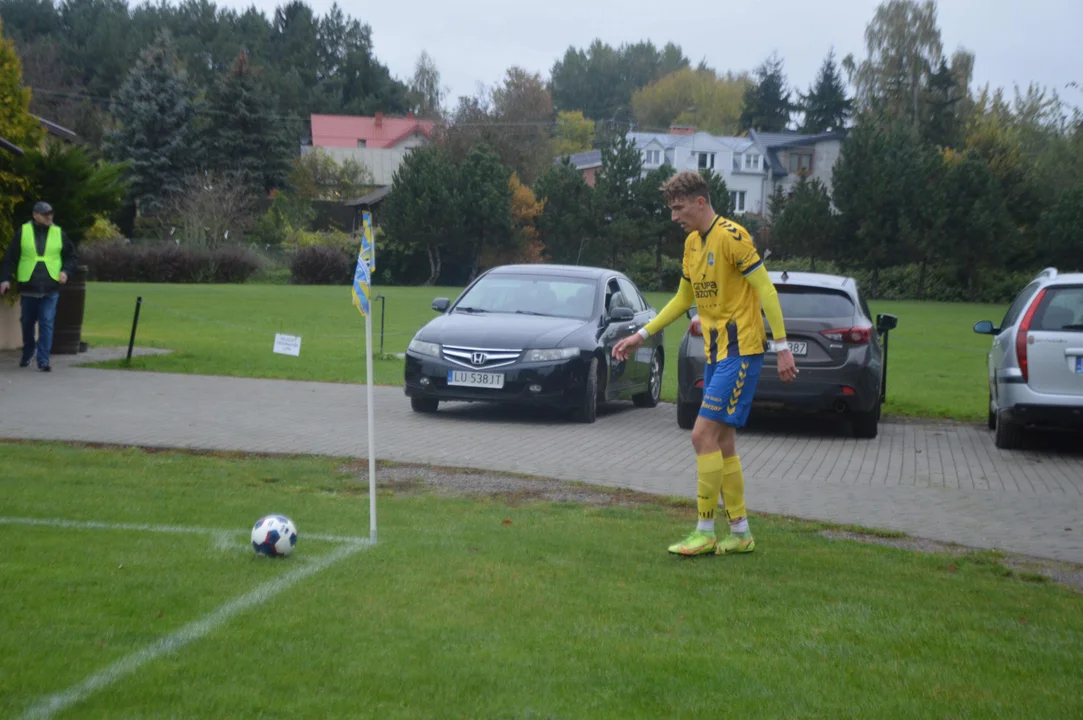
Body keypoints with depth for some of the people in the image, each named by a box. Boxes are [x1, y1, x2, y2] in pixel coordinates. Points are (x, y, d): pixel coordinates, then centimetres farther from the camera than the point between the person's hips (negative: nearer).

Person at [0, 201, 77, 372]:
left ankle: (43, 360, -6)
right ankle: (28, 352, 37)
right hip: (28, 287, 1)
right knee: (27, 323, 14)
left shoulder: (59, 234, 6)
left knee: (47, 324, -7)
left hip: (51, 288, -1)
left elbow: (71, 256, 14)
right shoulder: (23, 232, 3)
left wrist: (66, 271, -4)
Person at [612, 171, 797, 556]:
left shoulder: (731, 236, -14)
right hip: (716, 351, 9)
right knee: (722, 442, 10)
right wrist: (641, 335, 21)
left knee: (703, 434, -11)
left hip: (740, 351, -9)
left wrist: (782, 346, -18)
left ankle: (706, 533, -2)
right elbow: (683, 299, 24)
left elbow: (766, 290, -15)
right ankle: (740, 533, 19)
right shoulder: (692, 243, 13)